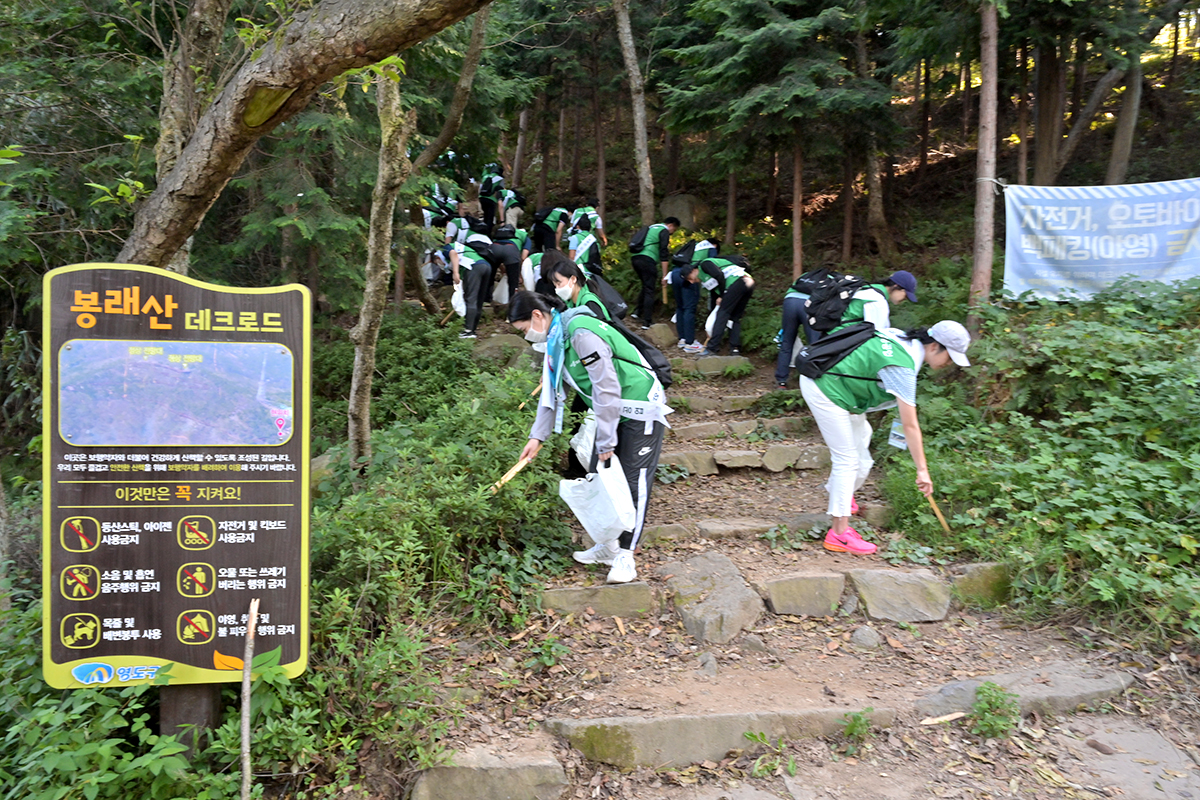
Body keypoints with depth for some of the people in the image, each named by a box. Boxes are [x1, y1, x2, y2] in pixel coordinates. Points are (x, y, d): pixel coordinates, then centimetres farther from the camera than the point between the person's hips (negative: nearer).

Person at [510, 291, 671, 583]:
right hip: (613, 412, 10)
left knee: (634, 483, -5)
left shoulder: (581, 334, -27)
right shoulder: (555, 339, 5)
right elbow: (552, 391, 15)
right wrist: (537, 436, 13)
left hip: (641, 409, -10)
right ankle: (607, 546, 22)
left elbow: (606, 389, -27)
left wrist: (605, 442, -20)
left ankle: (625, 554, 4)